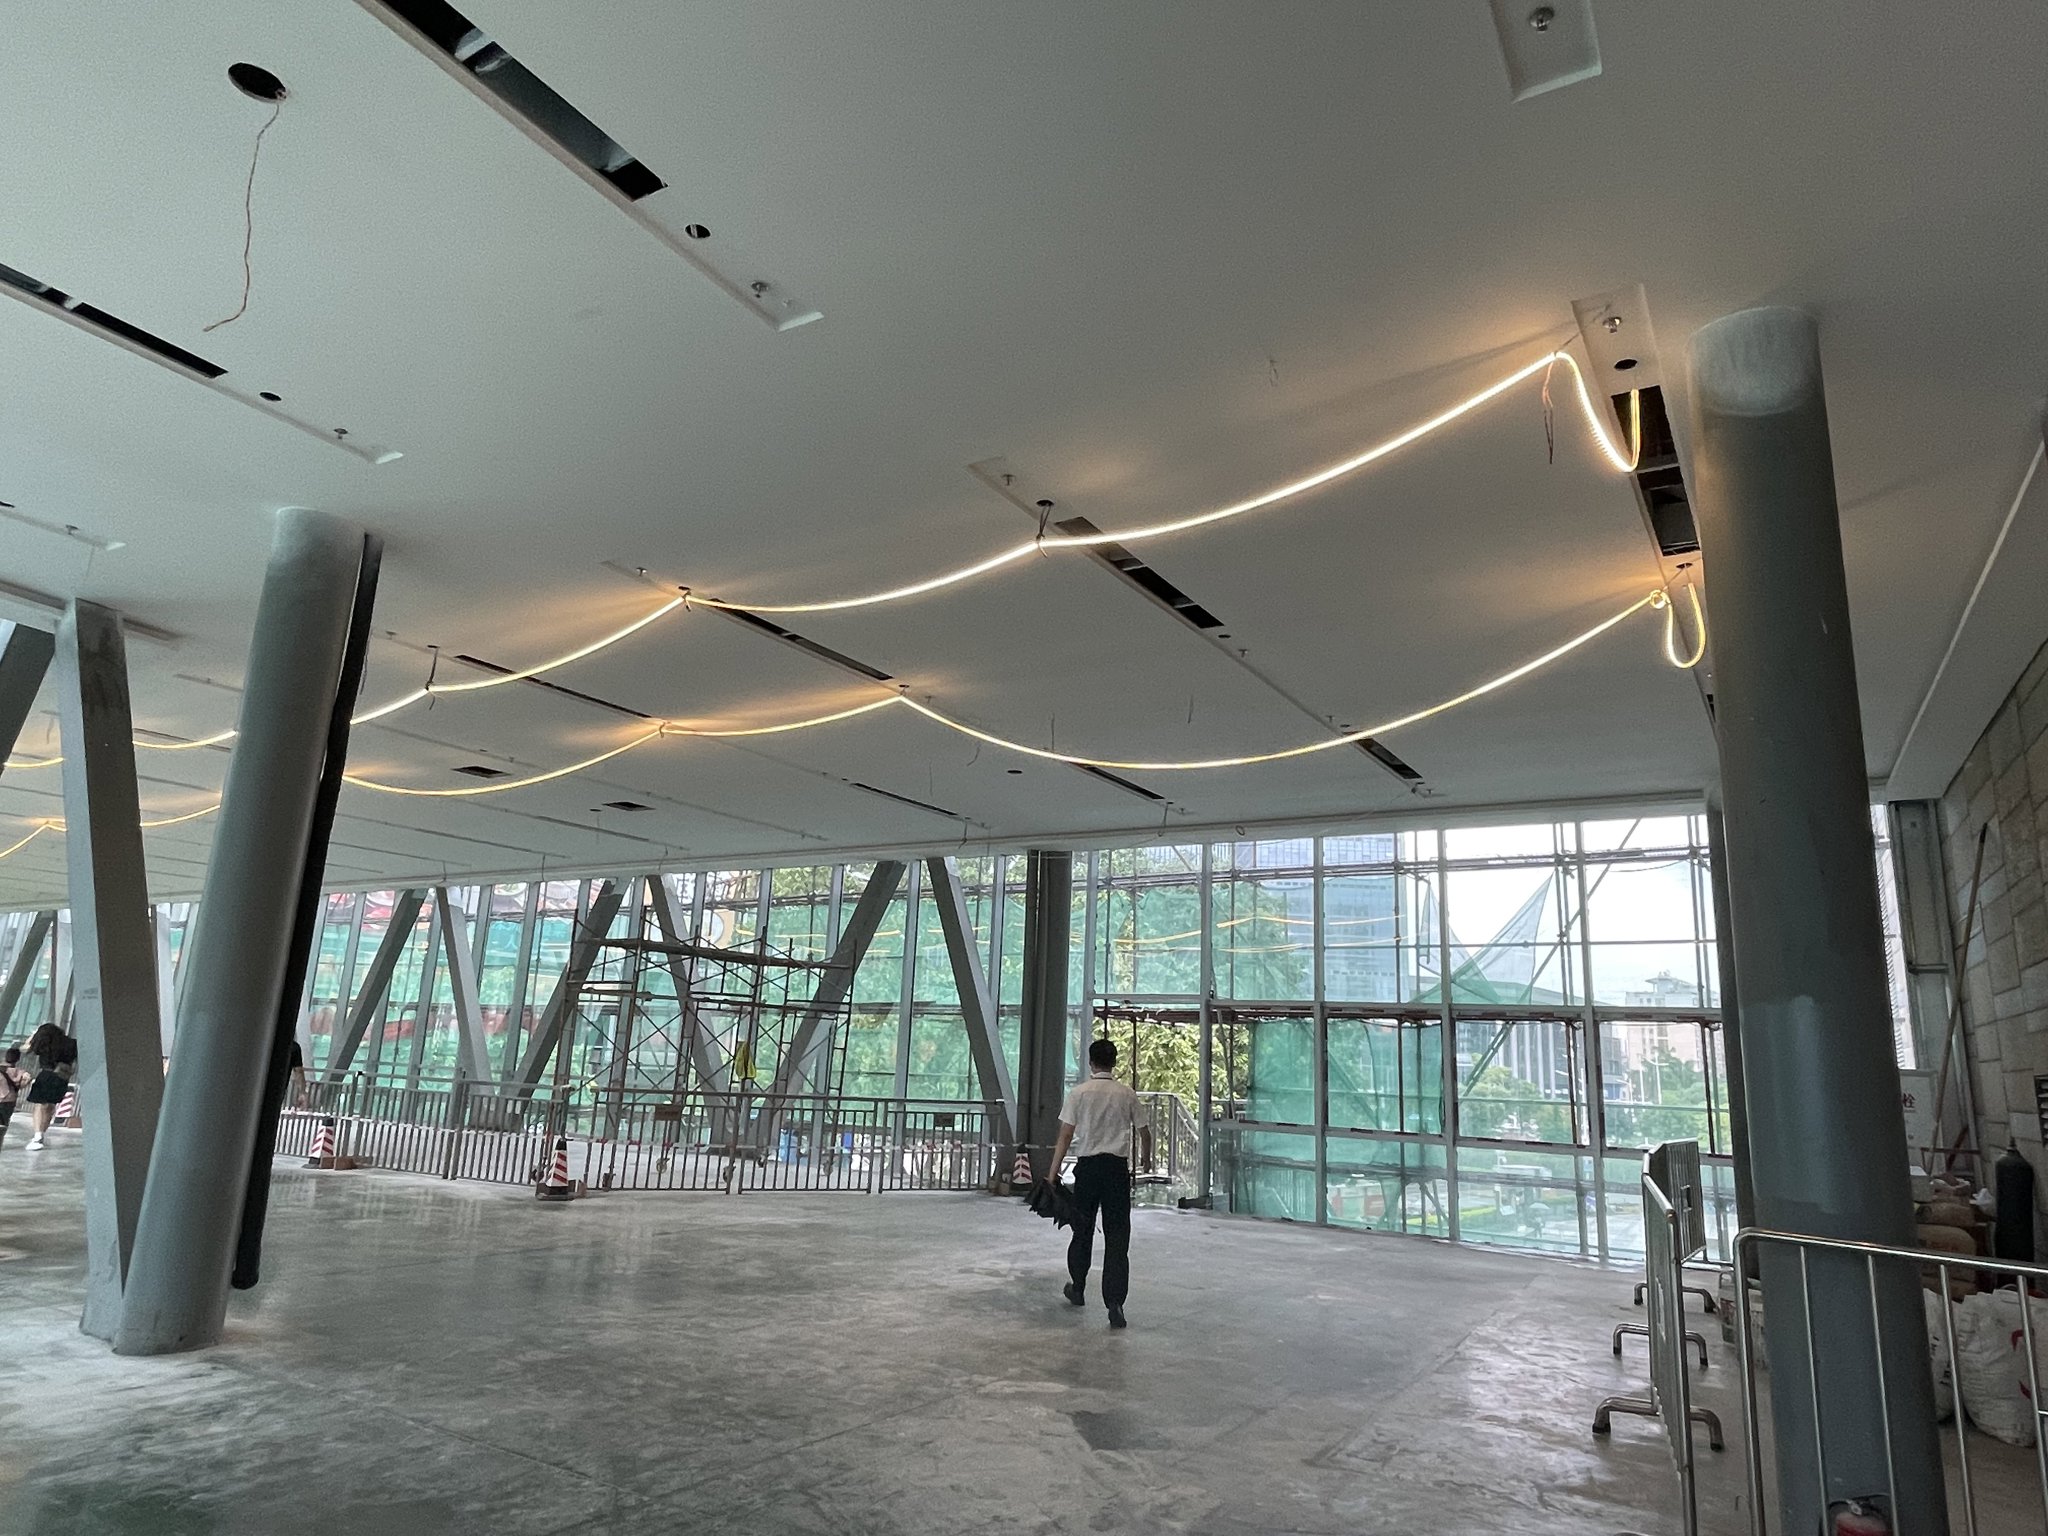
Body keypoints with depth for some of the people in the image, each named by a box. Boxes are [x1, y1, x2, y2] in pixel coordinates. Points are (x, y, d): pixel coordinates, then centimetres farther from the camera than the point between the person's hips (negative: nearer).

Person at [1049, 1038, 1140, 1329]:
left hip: (1088, 1166, 0)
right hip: (1118, 1168, 0)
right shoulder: (1127, 1094, 2)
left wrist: (1053, 1173, -2)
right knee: (1117, 1238, 1)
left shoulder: (1079, 1092, -4)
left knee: (1082, 1231, 16)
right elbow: (1141, 1133, 10)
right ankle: (1115, 1303, -7)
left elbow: (1065, 1136, -5)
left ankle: (1078, 1289, 32)